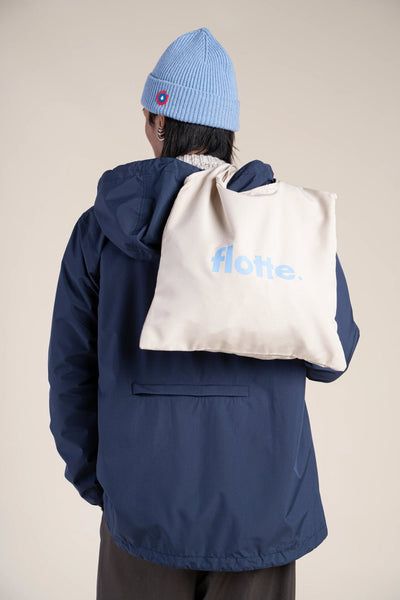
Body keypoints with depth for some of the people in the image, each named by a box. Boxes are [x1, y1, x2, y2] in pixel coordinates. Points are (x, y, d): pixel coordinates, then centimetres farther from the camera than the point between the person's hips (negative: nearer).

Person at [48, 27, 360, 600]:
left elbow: (71, 369, -1)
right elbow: (330, 357, -2)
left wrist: (94, 481, 12)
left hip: (143, 504, 1)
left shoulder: (100, 227, -5)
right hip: (262, 509, 0)